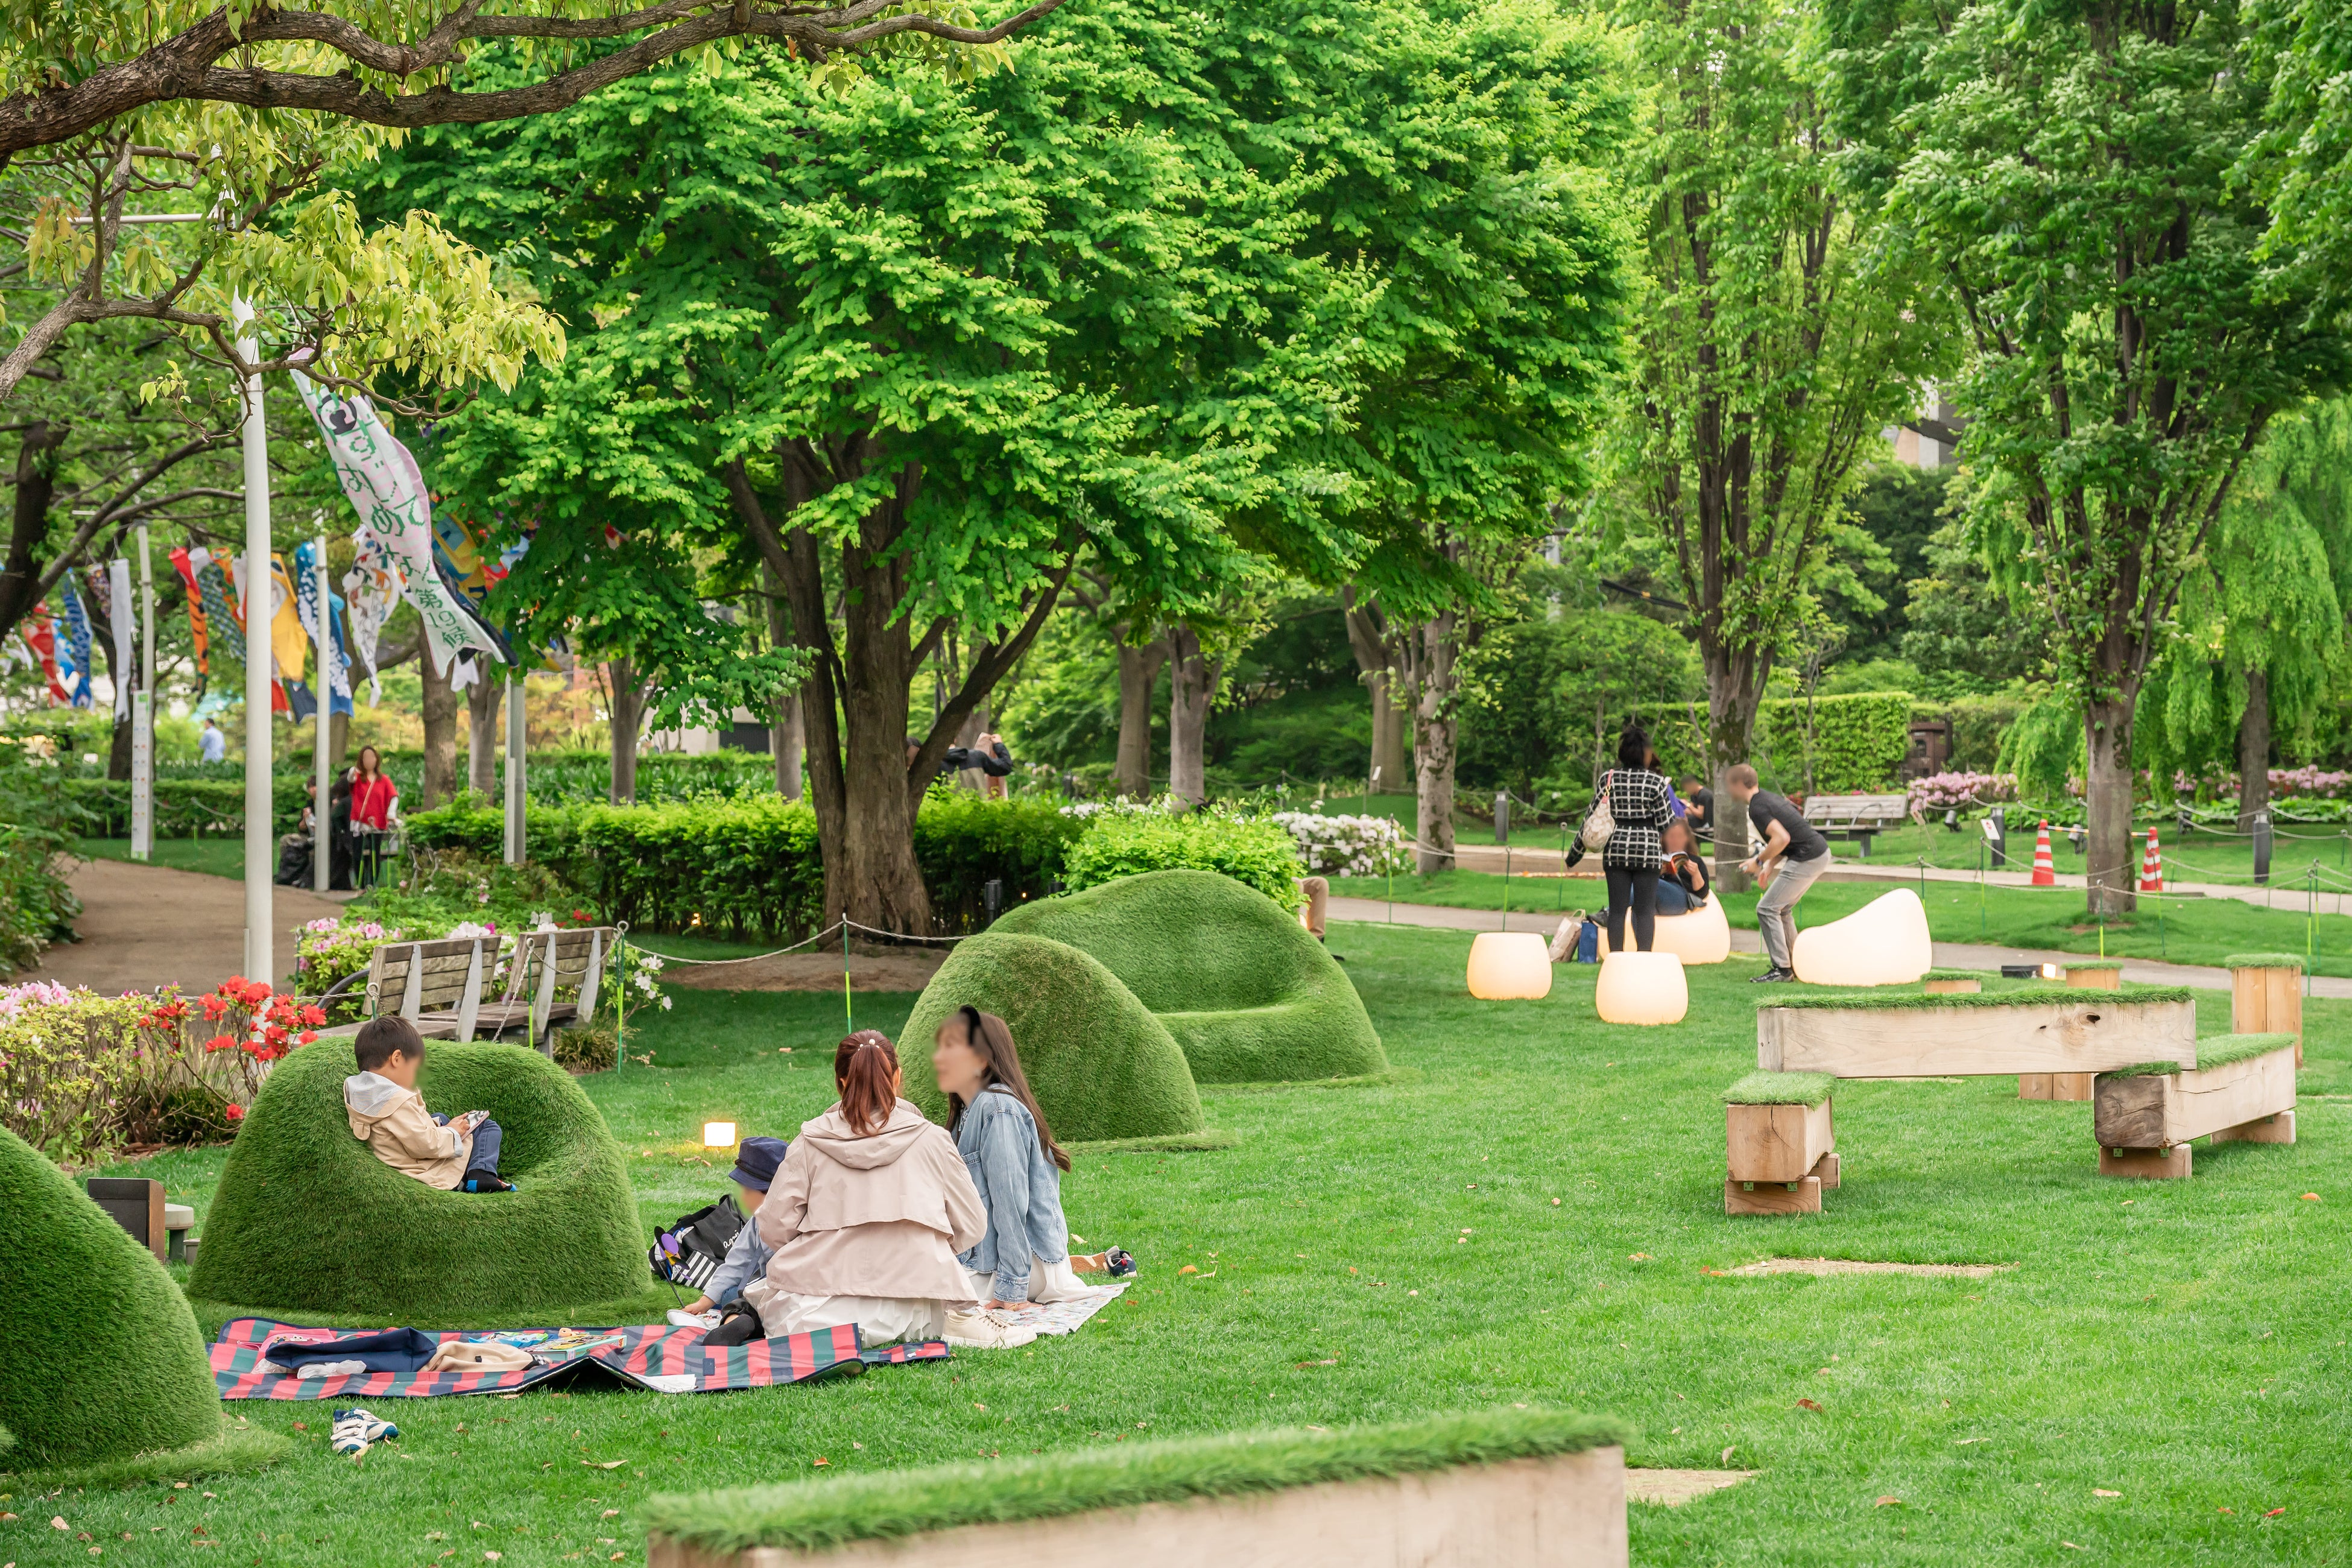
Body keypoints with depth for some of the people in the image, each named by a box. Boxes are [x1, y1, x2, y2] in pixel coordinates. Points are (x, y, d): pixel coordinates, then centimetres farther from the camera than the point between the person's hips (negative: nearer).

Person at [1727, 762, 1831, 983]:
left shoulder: (1757, 808, -14)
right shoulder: (1767, 798, 17)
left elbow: (1782, 839, -25)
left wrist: (1759, 861, -13)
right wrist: (1769, 867, 18)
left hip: (1807, 860, -10)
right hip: (1821, 854, 10)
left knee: (1767, 909, -4)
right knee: (1782, 909, 20)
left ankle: (1782, 969, -3)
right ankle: (1796, 965, 23)